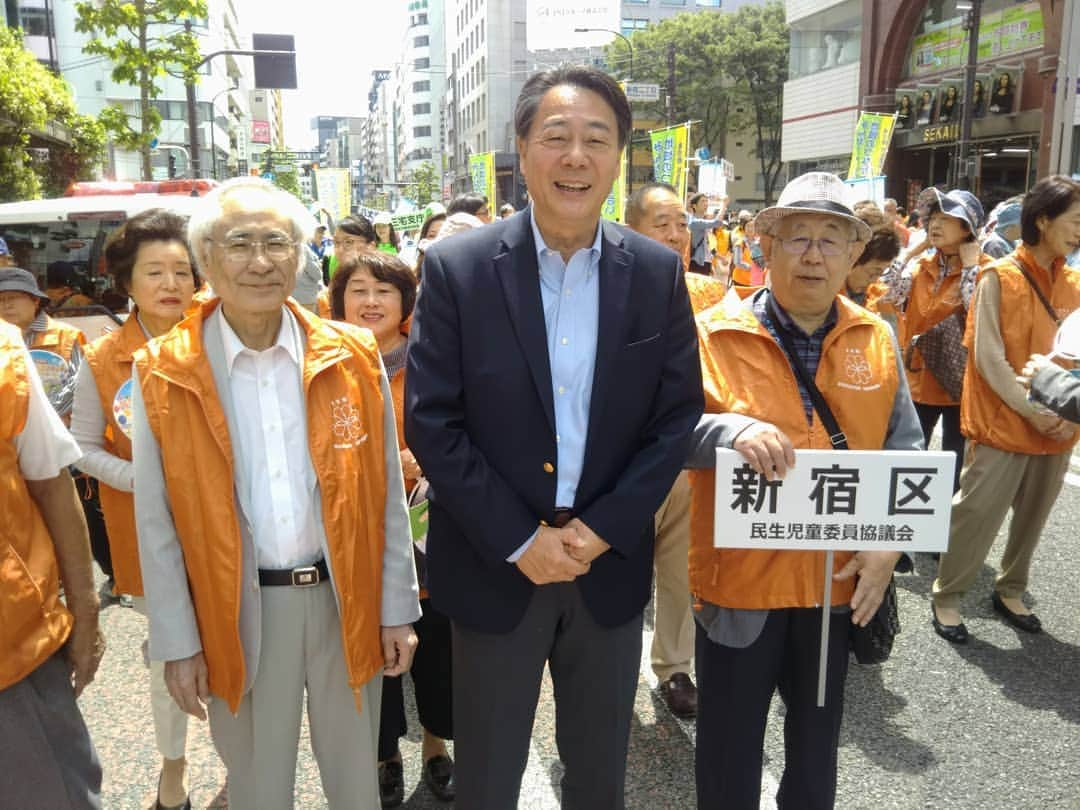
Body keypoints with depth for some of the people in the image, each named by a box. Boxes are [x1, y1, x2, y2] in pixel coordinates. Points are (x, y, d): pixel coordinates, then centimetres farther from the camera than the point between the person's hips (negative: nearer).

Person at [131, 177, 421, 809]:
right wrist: (178, 642, -1)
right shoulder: (163, 377, -6)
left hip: (345, 600, 1)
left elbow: (387, 495, 0)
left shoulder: (353, 358, -4)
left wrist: (398, 608, 1)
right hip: (237, 612, 0)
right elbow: (158, 523, -2)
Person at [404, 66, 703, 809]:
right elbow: (431, 421, -10)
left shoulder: (658, 273, -2)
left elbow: (677, 415, -1)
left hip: (611, 565, 2)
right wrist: (519, 539, -14)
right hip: (494, 566, -2)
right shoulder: (458, 267, -9)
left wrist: (603, 530, -10)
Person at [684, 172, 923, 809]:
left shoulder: (877, 339, 3)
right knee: (730, 756, 13)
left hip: (840, 582, 4)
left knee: (818, 746, 23)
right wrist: (730, 429, -32)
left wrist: (888, 541, -5)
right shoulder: (716, 334, -9)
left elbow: (905, 450, 7)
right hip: (739, 579, -3)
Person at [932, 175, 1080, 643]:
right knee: (978, 512, -3)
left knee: (1033, 515, 14)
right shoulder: (1000, 277, -9)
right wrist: (1031, 410, -14)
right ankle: (947, 596, 14)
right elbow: (988, 357, -12)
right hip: (1003, 420, -6)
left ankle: (1010, 591, 33)